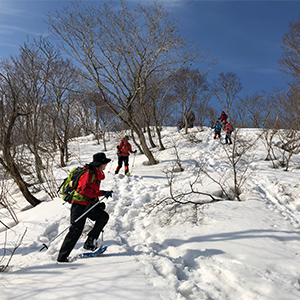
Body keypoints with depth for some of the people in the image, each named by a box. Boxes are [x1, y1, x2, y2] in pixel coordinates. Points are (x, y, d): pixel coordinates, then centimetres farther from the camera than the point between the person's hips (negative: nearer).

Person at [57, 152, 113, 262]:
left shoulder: (97, 175, 16)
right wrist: (102, 193, -28)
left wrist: (98, 203, 12)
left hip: (89, 206, 8)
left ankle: (90, 241, -5)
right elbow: (85, 190, -27)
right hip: (80, 205, -8)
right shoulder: (89, 173, -13)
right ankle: (62, 257, 0)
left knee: (104, 216, -13)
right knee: (76, 230, -10)